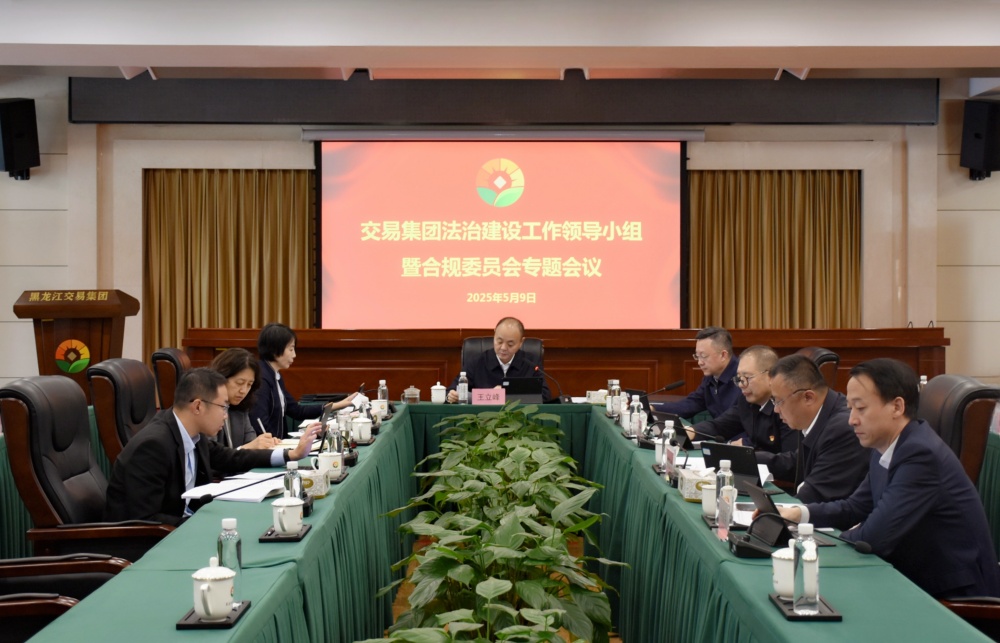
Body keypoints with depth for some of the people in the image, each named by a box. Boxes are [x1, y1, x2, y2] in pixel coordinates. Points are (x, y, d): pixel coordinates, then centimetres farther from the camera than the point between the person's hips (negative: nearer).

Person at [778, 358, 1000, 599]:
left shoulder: (920, 454, -24)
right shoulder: (886, 448, 3)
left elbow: (873, 538, -25)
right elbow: (855, 508, 14)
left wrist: (840, 536, -4)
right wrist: (800, 513, -1)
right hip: (919, 581, 7)